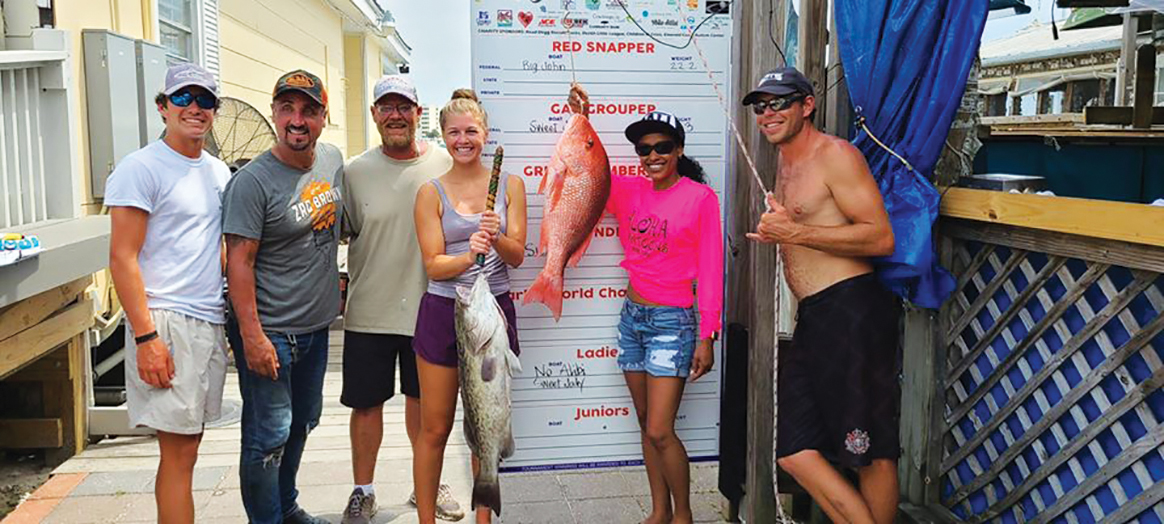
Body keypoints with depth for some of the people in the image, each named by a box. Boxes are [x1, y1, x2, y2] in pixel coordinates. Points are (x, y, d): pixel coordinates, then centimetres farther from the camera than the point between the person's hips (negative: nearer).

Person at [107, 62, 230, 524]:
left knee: (188, 442, 13)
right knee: (179, 451, -4)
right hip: (167, 321, -7)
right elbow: (122, 258, -12)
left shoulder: (219, 171, 15)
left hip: (212, 321, 7)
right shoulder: (141, 168, -7)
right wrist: (145, 337, -18)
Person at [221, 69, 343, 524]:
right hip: (269, 331, -7)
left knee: (302, 422, 21)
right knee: (270, 434, 0)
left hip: (317, 324, 8)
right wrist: (252, 336, -22)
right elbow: (239, 261, -18)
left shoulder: (333, 159, 4)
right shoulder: (253, 180, -17)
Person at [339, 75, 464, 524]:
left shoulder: (445, 165, -2)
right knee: (367, 403, 9)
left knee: (424, 399, 16)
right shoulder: (355, 172, -1)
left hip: (429, 306, 0)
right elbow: (335, 234, 6)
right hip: (369, 311, 0)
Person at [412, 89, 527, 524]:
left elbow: (517, 256, -2)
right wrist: (469, 255, -27)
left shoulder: (510, 186, 3)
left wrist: (496, 238, -24)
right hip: (443, 312, -1)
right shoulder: (431, 193, -2)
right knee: (435, 429, 6)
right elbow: (433, 264, -8)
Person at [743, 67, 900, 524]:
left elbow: (881, 238, -15)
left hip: (852, 311, -9)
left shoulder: (834, 155, -6)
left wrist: (795, 233, -16)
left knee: (872, 453, 0)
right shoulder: (786, 164, 22)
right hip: (811, 318, 9)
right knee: (795, 452, 6)